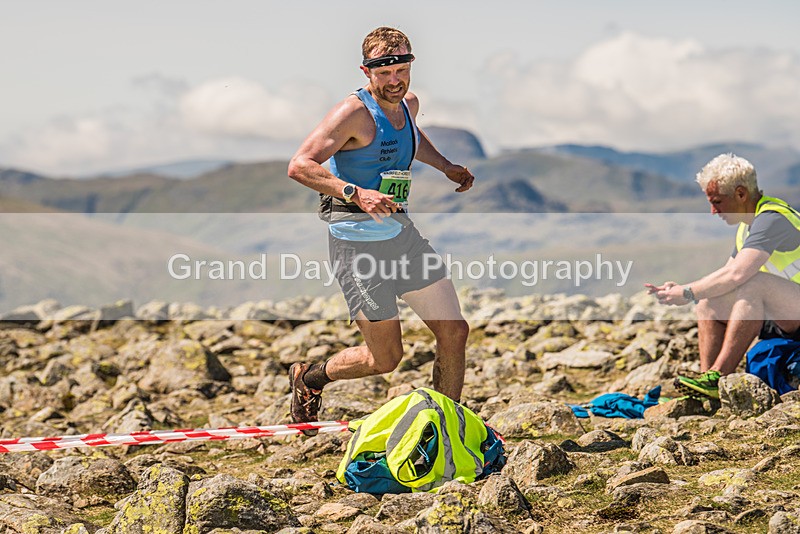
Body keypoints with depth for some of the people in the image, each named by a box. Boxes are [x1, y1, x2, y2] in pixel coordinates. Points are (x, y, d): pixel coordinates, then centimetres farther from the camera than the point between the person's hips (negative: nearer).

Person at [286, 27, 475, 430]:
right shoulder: (355, 113, -17)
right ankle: (309, 378, 28)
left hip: (402, 231, 7)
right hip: (357, 241, -7)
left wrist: (447, 167, 19)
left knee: (454, 331, 1)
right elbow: (299, 166, -24)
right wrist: (355, 193, -35)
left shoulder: (408, 104, 8)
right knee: (385, 358, 0)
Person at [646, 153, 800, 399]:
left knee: (753, 283, -33)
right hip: (779, 321, 10)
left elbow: (736, 275, -30)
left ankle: (717, 377, -33)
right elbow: (725, 273, 16)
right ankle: (708, 387, -10)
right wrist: (679, 290, 2)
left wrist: (688, 292, -18)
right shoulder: (746, 226, 13)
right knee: (707, 302, 3)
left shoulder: (772, 219, -20)